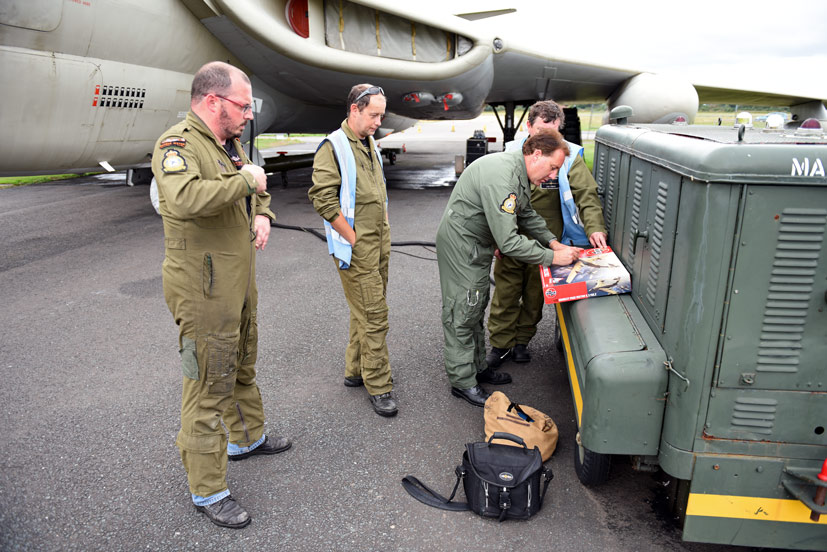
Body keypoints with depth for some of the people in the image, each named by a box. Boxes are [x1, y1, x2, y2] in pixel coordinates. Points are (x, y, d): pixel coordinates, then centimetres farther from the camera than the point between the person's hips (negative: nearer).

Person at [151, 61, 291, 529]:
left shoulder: (231, 145, 12)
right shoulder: (177, 145, -18)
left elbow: (258, 190, 27)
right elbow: (184, 199, -39)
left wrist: (263, 214, 4)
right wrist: (245, 180, -26)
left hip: (240, 283, 9)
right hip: (204, 291, -9)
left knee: (242, 368, 25)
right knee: (209, 387, 0)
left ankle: (248, 437, 46)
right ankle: (208, 490, 15)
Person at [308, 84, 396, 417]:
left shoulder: (370, 144, 16)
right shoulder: (333, 147, -11)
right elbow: (323, 199, -20)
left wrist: (383, 235, 16)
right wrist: (354, 239, -18)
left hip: (380, 244, 9)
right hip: (356, 249, -9)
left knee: (366, 311, 16)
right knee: (374, 317, -6)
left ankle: (355, 371, 30)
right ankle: (378, 386, 5)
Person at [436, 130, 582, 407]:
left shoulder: (519, 173, 3)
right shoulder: (501, 177, -31)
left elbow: (527, 215, 16)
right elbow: (508, 241, -32)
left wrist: (553, 241, 2)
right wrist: (553, 257, -25)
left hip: (479, 246, 10)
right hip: (461, 246, -10)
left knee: (476, 309, 19)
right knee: (462, 314, 0)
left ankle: (477, 366, 33)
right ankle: (463, 381, 13)